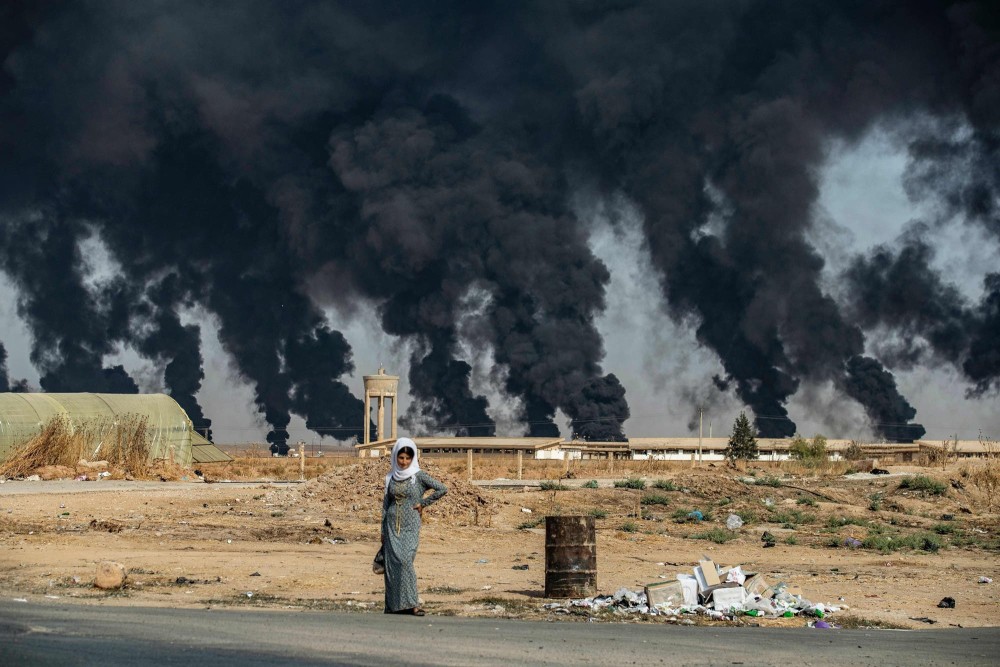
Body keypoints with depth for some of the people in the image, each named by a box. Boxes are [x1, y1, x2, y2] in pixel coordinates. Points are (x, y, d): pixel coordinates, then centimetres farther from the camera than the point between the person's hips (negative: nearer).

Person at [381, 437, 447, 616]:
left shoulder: (419, 476, -3)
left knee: (405, 560, -16)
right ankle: (395, 605, 4)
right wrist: (383, 530, 11)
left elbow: (442, 489, -9)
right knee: (392, 563, -1)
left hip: (410, 526, -4)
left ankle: (411, 603, -13)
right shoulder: (391, 477, 9)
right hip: (392, 525, 4)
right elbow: (386, 504, 14)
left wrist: (422, 503, -6)